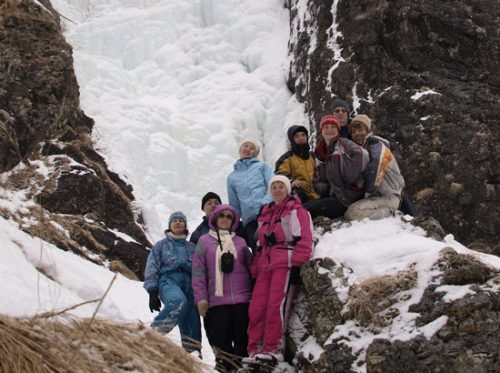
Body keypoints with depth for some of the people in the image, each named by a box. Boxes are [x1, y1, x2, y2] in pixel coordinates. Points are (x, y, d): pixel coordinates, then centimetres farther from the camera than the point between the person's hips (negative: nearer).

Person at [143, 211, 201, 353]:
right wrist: (153, 292, -2)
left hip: (189, 285, 3)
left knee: (192, 324, -8)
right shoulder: (161, 245, 19)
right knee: (179, 301, -37)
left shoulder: (192, 248, 24)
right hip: (168, 281, -3)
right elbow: (151, 270, 10)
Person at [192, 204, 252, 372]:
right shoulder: (204, 241, 9)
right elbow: (198, 271, 4)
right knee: (222, 342, -1)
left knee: (243, 339, 1)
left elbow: (251, 267, 11)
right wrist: (201, 297, -4)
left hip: (242, 299, 2)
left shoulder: (240, 242, 14)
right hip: (217, 300, -1)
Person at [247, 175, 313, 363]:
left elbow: (303, 239, -5)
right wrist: (254, 270, 19)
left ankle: (273, 348, -12)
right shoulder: (265, 215, 27)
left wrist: (297, 265, -15)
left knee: (276, 305, -15)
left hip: (285, 263, -6)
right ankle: (255, 349, -2)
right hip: (265, 266, 7)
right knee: (256, 307, -4)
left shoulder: (296, 210, 5)